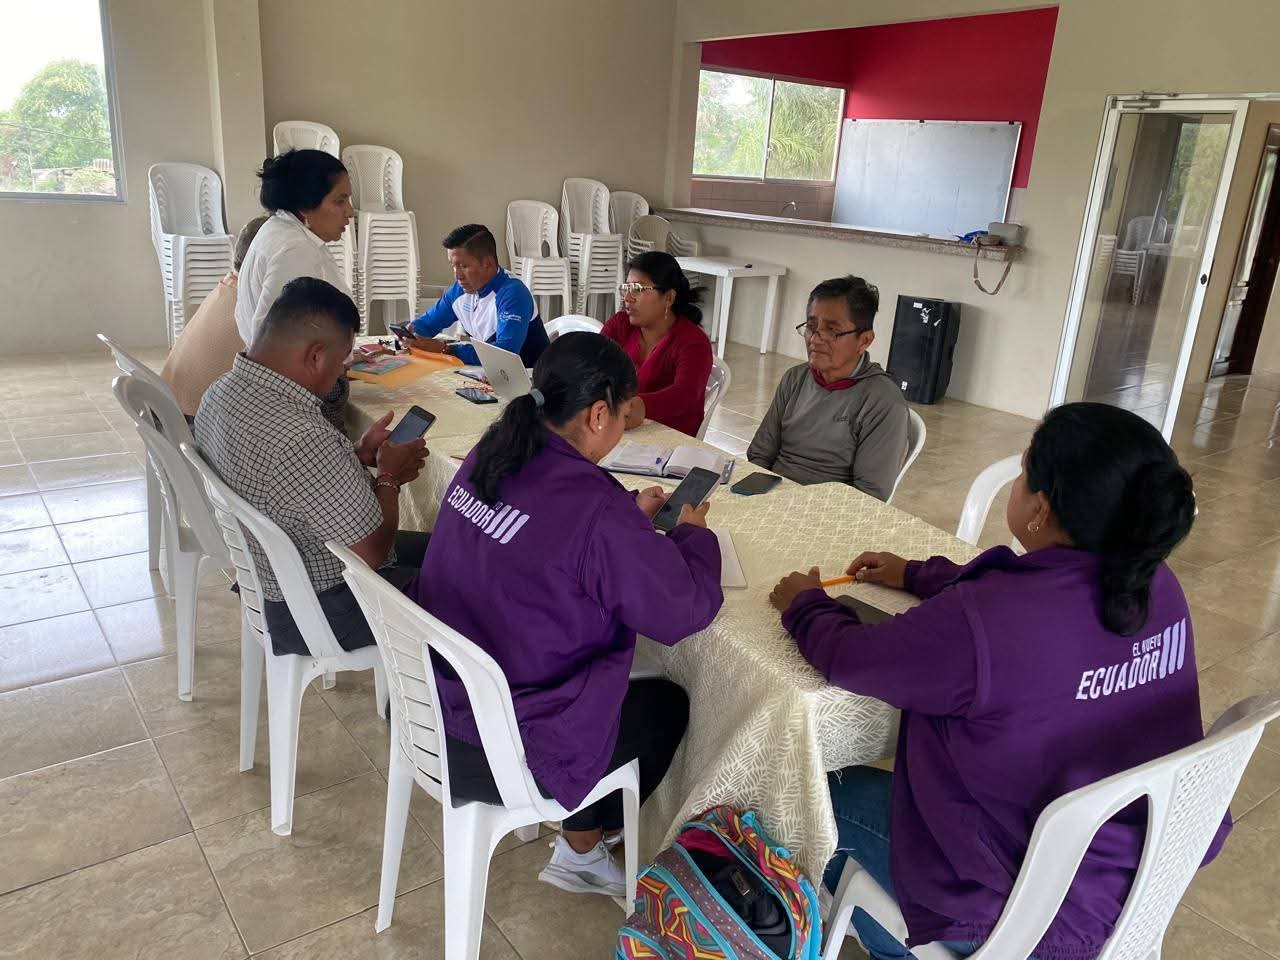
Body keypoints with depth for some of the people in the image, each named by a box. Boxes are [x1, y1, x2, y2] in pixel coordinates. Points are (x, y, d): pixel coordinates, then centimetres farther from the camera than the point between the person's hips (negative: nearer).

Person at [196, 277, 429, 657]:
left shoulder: (221, 391, -6)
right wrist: (388, 476, -10)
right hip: (320, 615, -9)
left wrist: (360, 454, 1)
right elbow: (373, 552, -26)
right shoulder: (301, 438, -37)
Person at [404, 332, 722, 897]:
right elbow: (686, 609, -17)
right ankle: (582, 848, 34)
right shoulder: (597, 510, -29)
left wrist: (631, 513, 12)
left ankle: (579, 836, 39)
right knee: (668, 704, 18)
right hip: (502, 755, -7)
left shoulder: (489, 456, -4)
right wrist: (693, 532, 1)